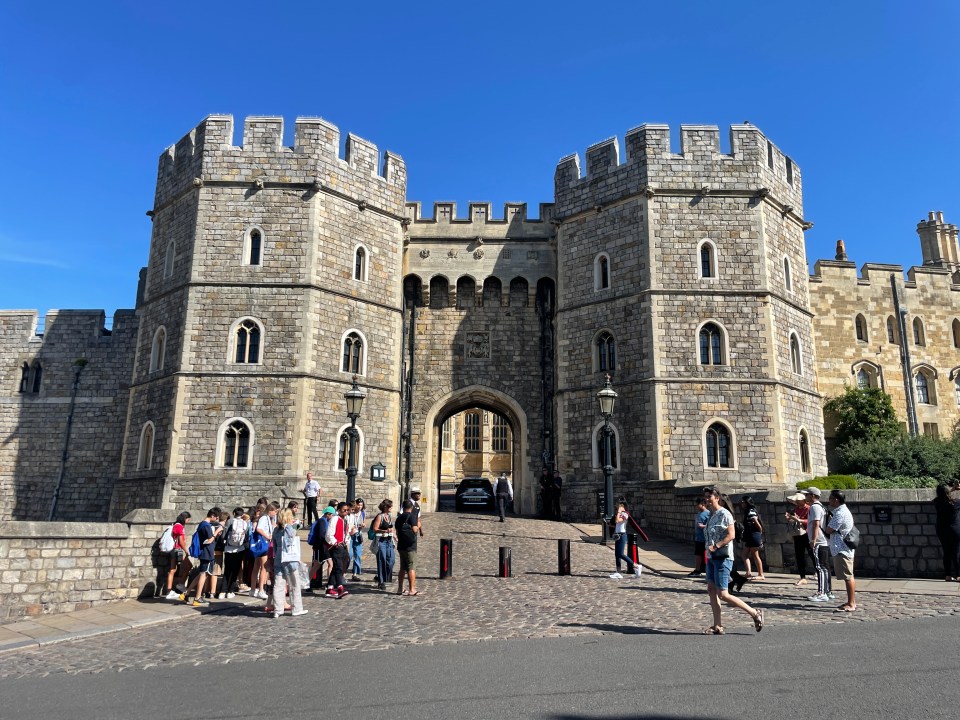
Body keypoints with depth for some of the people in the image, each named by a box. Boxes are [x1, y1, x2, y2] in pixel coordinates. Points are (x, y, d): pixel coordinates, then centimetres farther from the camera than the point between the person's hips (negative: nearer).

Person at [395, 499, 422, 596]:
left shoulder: (399, 517, 11)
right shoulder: (412, 516, -11)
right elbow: (415, 530, -20)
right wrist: (418, 525, -2)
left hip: (401, 546, 7)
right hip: (410, 546, -7)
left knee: (402, 568, 15)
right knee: (412, 568, -4)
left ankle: (400, 589, 19)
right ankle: (412, 590, -5)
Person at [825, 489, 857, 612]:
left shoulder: (840, 513, -19)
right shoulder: (843, 510, 15)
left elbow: (829, 530, -14)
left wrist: (829, 520, 2)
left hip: (842, 550, -11)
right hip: (843, 548, 11)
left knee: (848, 576, -6)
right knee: (848, 576, 15)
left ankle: (851, 604, -3)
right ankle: (852, 601, 22)